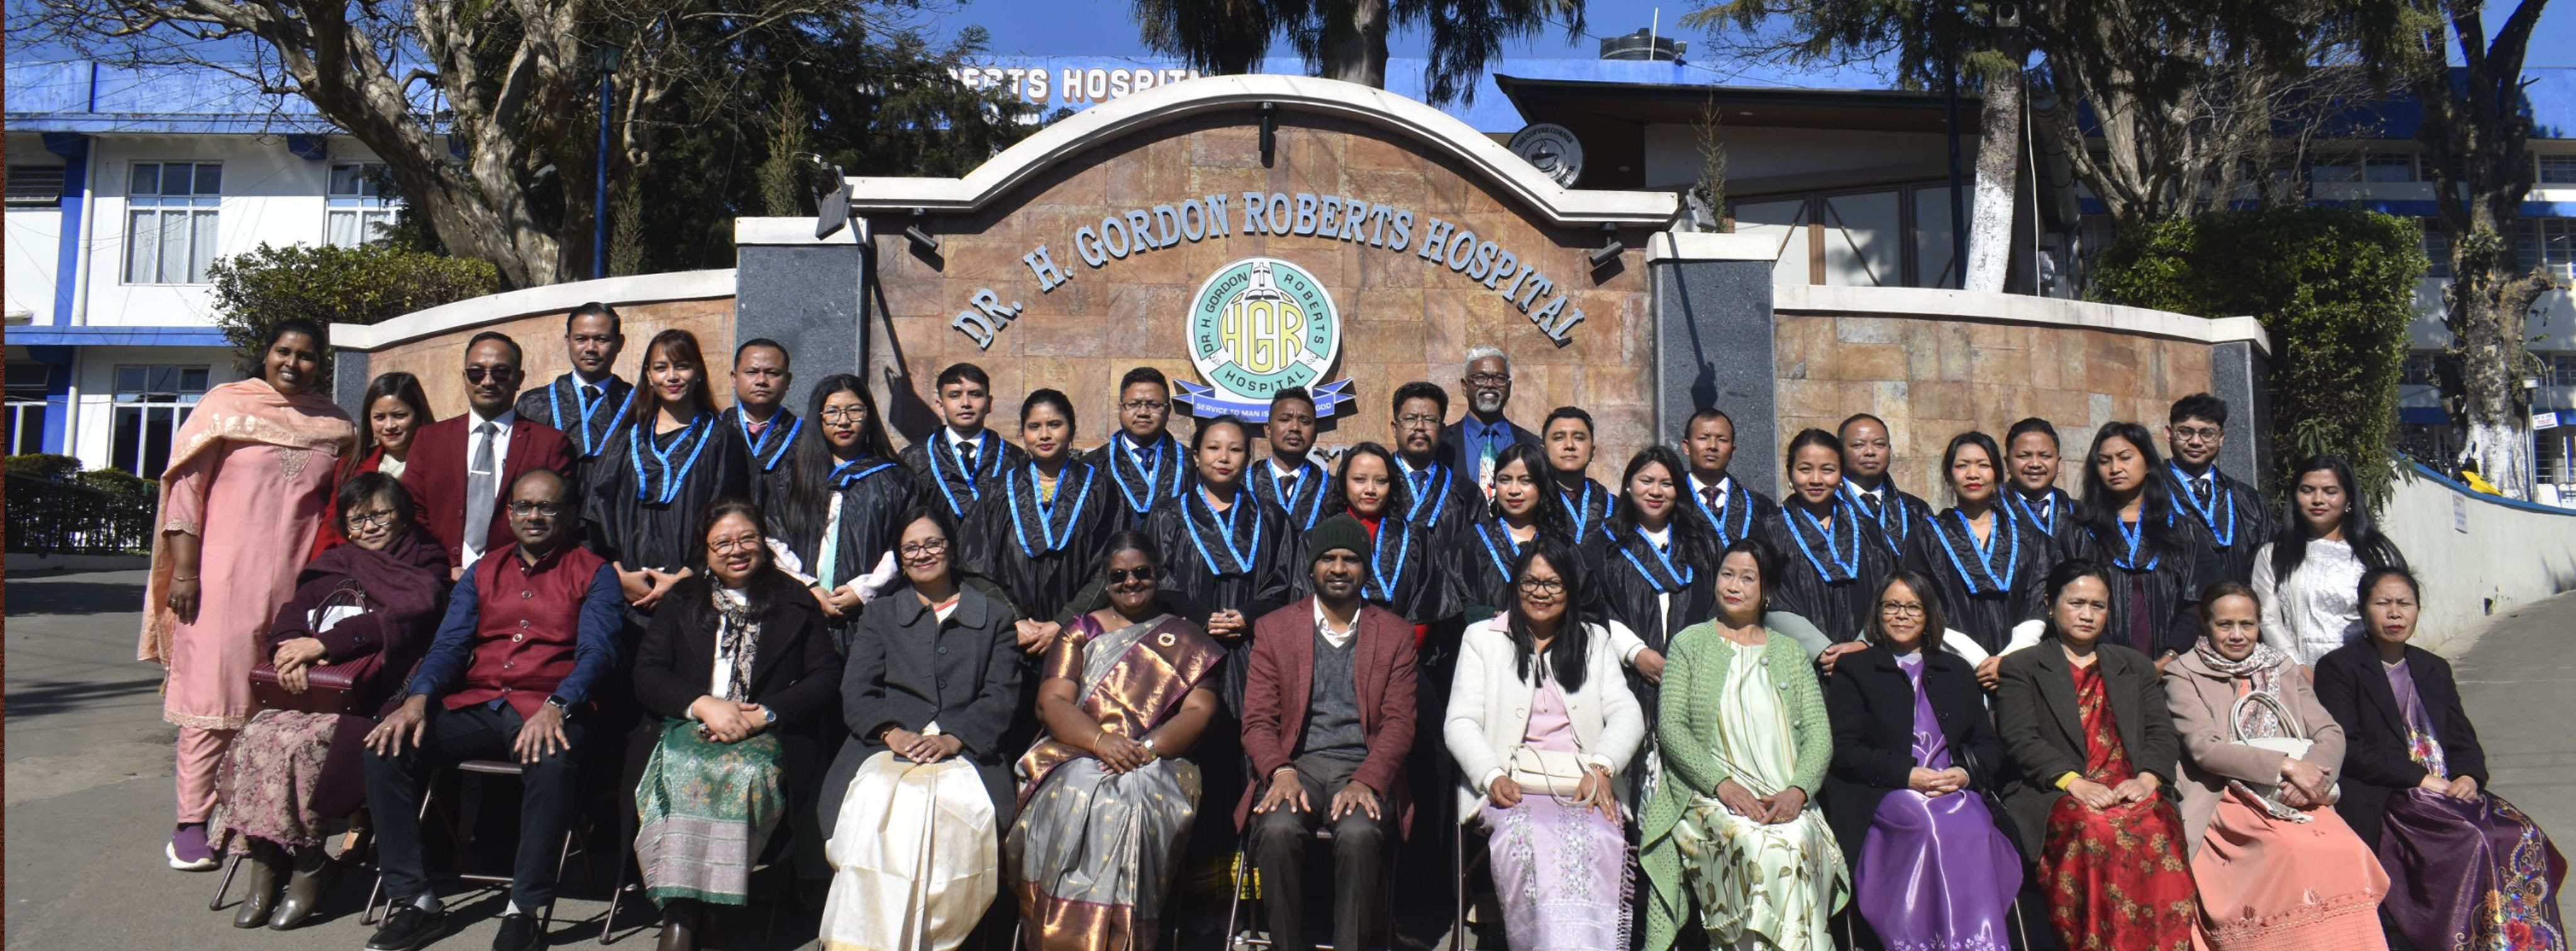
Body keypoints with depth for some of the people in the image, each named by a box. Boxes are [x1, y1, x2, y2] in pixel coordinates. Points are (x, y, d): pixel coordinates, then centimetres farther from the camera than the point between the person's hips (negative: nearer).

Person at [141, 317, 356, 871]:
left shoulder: (335, 427, 12)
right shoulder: (225, 406, 4)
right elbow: (185, 487, 1)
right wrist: (184, 568, -6)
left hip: (294, 580, 3)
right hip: (224, 573, -2)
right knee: (211, 691, -2)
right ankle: (191, 823, 5)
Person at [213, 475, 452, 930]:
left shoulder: (425, 566, 11)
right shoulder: (335, 566, 27)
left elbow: (407, 616, -8)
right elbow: (291, 616, 14)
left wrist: (323, 643, -15)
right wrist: (291, 650, -10)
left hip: (372, 700, -5)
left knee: (293, 742, -28)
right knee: (255, 735, -23)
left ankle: (309, 866, -14)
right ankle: (264, 861, -15)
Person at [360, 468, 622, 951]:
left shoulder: (594, 573, 8)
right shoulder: (483, 573, 22)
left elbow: (598, 651, -6)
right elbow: (449, 645, 11)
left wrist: (556, 708, -24)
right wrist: (417, 698, -11)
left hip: (547, 711, -5)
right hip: (475, 707, 5)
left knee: (553, 762, -36)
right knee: (386, 748, -19)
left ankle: (524, 910, -24)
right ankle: (415, 901, -10)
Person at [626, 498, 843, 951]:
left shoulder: (796, 604, 16)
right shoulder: (682, 601, 22)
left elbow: (826, 679, 6)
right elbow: (646, 674, 10)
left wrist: (762, 715, -10)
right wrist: (704, 705, -10)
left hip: (767, 734, -1)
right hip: (686, 726, 2)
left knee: (749, 772, -36)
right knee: (681, 770, -34)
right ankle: (680, 912, -36)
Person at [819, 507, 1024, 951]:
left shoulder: (995, 616, 20)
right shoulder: (879, 614, 25)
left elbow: (1002, 697, 7)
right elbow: (856, 692, 11)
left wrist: (952, 738, -12)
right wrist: (893, 733, -11)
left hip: (966, 752, -1)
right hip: (886, 749, 1)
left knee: (960, 804, -36)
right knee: (875, 803, -34)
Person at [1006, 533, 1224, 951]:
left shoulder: (1183, 638, 17)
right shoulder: (1081, 631, 19)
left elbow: (1199, 711, 3)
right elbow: (1052, 702, 4)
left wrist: (1146, 749, -15)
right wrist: (1100, 741, -16)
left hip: (1159, 765, -1)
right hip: (1075, 757, 1)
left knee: (1133, 798, -35)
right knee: (1078, 796, -34)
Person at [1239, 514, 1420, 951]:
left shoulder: (1396, 634, 13)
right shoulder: (1273, 628, 14)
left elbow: (1399, 722, 4)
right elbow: (1257, 720, 7)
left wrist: (1365, 782, -15)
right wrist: (1281, 772, -14)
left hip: (1365, 770, 0)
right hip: (1295, 764, 1)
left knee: (1359, 833, -33)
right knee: (1278, 829, -31)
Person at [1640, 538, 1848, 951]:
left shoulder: (1790, 653, 20)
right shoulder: (1690, 643, 13)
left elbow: (1819, 734, 9)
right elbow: (1670, 727, 2)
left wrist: (1797, 791, -12)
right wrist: (1722, 784, -14)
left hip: (1786, 801, 2)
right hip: (1709, 798, -2)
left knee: (1797, 842, -33)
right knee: (1760, 846, -34)